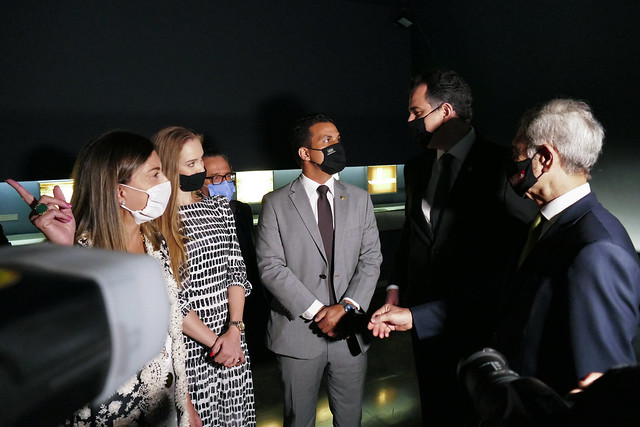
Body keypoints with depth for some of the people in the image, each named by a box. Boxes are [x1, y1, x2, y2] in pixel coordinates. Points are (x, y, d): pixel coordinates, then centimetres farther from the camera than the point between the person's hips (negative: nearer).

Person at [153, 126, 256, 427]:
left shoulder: (219, 207, 5)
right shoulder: (155, 223, -12)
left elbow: (236, 269, 3)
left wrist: (235, 329, -8)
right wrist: (214, 341, -12)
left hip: (232, 337, 5)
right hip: (189, 344, -5)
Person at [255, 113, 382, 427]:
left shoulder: (360, 200, 6)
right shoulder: (276, 203, -3)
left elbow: (371, 259, 2)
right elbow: (270, 266, -10)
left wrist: (347, 306, -12)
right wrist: (316, 311, -16)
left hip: (349, 334, 3)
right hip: (297, 332, -2)